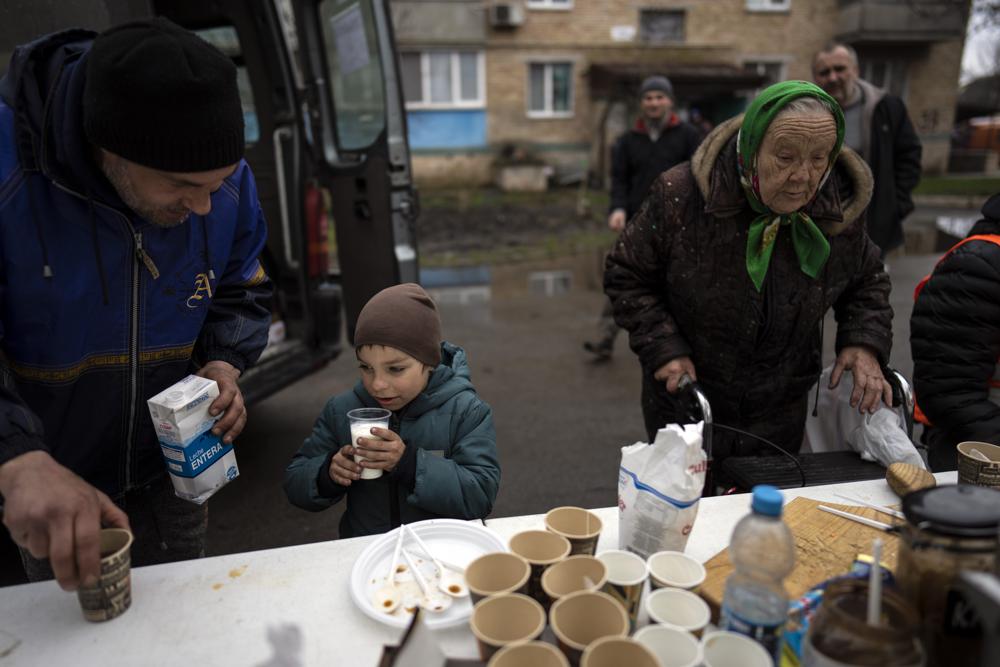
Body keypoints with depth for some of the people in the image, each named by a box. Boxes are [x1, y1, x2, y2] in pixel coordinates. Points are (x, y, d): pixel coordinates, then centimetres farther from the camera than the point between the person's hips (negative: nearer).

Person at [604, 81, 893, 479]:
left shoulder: (841, 208, -9)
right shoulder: (681, 196, -20)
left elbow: (866, 282, 10)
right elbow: (627, 277, -9)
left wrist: (865, 342, -8)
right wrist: (663, 348, -19)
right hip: (686, 405, -2)